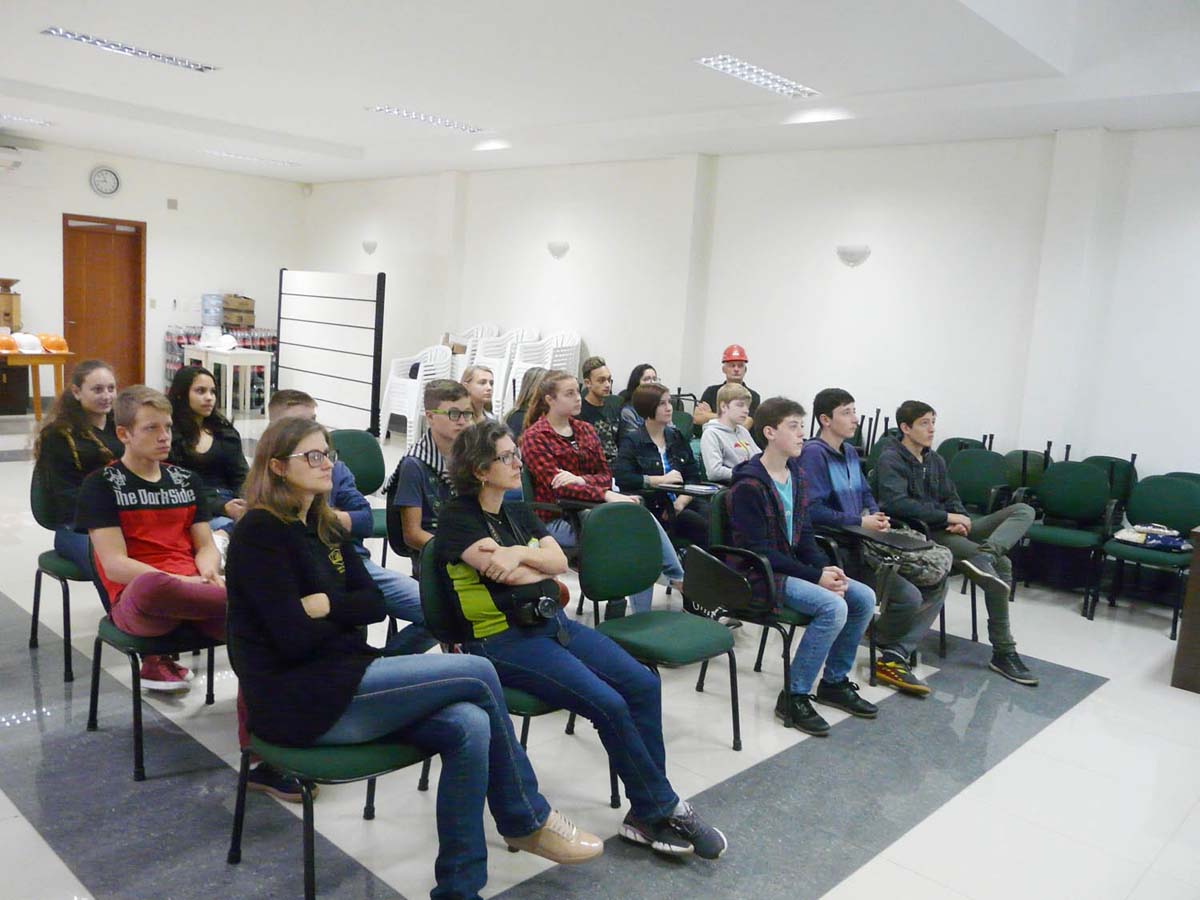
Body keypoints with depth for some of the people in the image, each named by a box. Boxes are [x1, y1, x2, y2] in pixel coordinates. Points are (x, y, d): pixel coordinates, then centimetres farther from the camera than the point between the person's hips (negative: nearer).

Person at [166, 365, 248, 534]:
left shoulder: (226, 432, 22)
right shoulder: (170, 435, 5)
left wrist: (244, 505, -7)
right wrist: (222, 508, -17)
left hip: (230, 502, 4)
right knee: (224, 527, -37)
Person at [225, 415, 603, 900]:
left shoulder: (325, 527, 14)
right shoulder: (260, 532, -12)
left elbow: (374, 603, 6)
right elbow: (294, 638, -18)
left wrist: (324, 604, -11)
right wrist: (345, 614, -1)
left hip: (340, 677, 8)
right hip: (299, 698, -8)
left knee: (469, 726, -16)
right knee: (479, 674, -13)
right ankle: (527, 820, 6)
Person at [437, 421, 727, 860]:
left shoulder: (519, 512, 16)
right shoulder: (458, 518, -6)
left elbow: (560, 561, 3)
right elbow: (507, 573, -17)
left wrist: (522, 553, -16)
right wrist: (541, 561, 2)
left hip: (553, 622, 8)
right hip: (503, 640, -7)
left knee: (644, 684, -10)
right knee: (609, 704, -22)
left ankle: (646, 814, -3)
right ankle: (664, 808, -2)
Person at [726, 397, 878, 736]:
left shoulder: (796, 473, 9)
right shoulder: (749, 485, -17)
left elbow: (804, 533, 12)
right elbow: (758, 551, -20)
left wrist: (826, 568, -7)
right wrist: (815, 576, -22)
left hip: (793, 566, 9)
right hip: (760, 575, -9)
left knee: (864, 598, -2)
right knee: (833, 606, -26)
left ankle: (834, 682, 14)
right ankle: (794, 697, -13)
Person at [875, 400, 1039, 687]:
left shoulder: (935, 460, 20)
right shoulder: (891, 460, -6)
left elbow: (952, 499, 19)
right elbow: (897, 503, -22)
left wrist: (961, 520, -6)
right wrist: (947, 516, -19)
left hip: (948, 528, 8)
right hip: (924, 534, -8)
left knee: (1023, 510, -9)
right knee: (1000, 565, -25)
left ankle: (985, 554, -37)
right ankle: (1003, 653, -17)